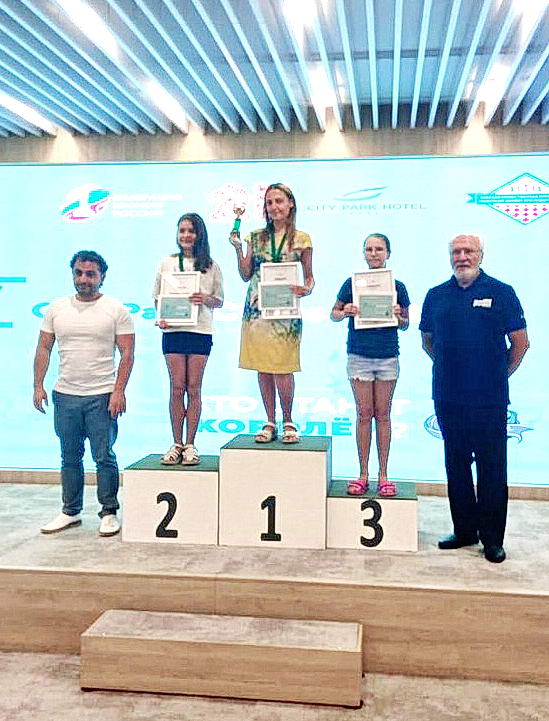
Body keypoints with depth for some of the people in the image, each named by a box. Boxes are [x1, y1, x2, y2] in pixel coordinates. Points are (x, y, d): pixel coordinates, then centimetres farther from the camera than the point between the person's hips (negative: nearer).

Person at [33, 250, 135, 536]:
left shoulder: (116, 310, -2)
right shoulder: (56, 308, 8)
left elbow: (127, 354, -5)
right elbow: (44, 349, 10)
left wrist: (119, 390, -13)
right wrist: (38, 386, 1)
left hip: (102, 396, -3)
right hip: (65, 395, 4)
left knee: (104, 457, 1)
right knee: (70, 457, 13)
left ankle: (109, 513, 14)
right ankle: (70, 511, 25)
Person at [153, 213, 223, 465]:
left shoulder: (211, 266, 6)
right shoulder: (167, 263, 10)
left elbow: (219, 301, 9)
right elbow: (158, 297, 11)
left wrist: (205, 300, -12)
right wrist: (161, 317, -6)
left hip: (200, 331, -1)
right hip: (173, 330, 1)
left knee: (193, 388, 1)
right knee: (177, 388, 1)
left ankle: (190, 445, 10)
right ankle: (176, 444, 10)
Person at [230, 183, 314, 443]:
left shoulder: (302, 239, 5)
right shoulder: (256, 237, 11)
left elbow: (309, 276, 8)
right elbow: (246, 275, 9)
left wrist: (306, 289, -13)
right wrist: (238, 247, -2)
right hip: (256, 308, 3)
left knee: (282, 369, -7)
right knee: (262, 368, 5)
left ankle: (287, 422, 12)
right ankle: (270, 423, 17)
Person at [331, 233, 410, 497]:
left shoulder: (397, 287, 2)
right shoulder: (352, 284, 0)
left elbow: (404, 325, 11)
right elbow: (334, 314, 9)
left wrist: (398, 316, -11)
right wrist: (345, 312, -12)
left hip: (388, 357, 1)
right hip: (359, 356, 0)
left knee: (383, 415, 6)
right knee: (364, 414, 4)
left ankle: (383, 475, 15)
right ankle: (363, 474, 13)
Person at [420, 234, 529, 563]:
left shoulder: (501, 293, 0)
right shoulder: (436, 295, 9)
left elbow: (520, 342, 3)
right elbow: (427, 340, 19)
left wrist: (500, 375, 7)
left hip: (489, 399, -3)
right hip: (448, 397, 4)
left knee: (492, 468, 2)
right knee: (457, 465, 12)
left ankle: (492, 538, 13)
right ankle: (464, 530, 25)